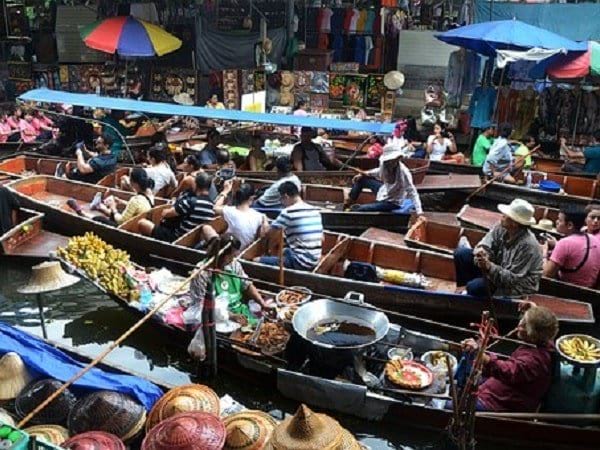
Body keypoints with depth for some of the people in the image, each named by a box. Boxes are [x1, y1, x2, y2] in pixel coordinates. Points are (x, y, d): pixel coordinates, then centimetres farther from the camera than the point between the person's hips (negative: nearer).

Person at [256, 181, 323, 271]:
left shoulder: (288, 212, -11)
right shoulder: (315, 211, 9)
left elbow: (268, 235, -3)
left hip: (299, 262, -8)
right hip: (315, 262, 8)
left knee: (257, 261, -6)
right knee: (286, 251, 35)